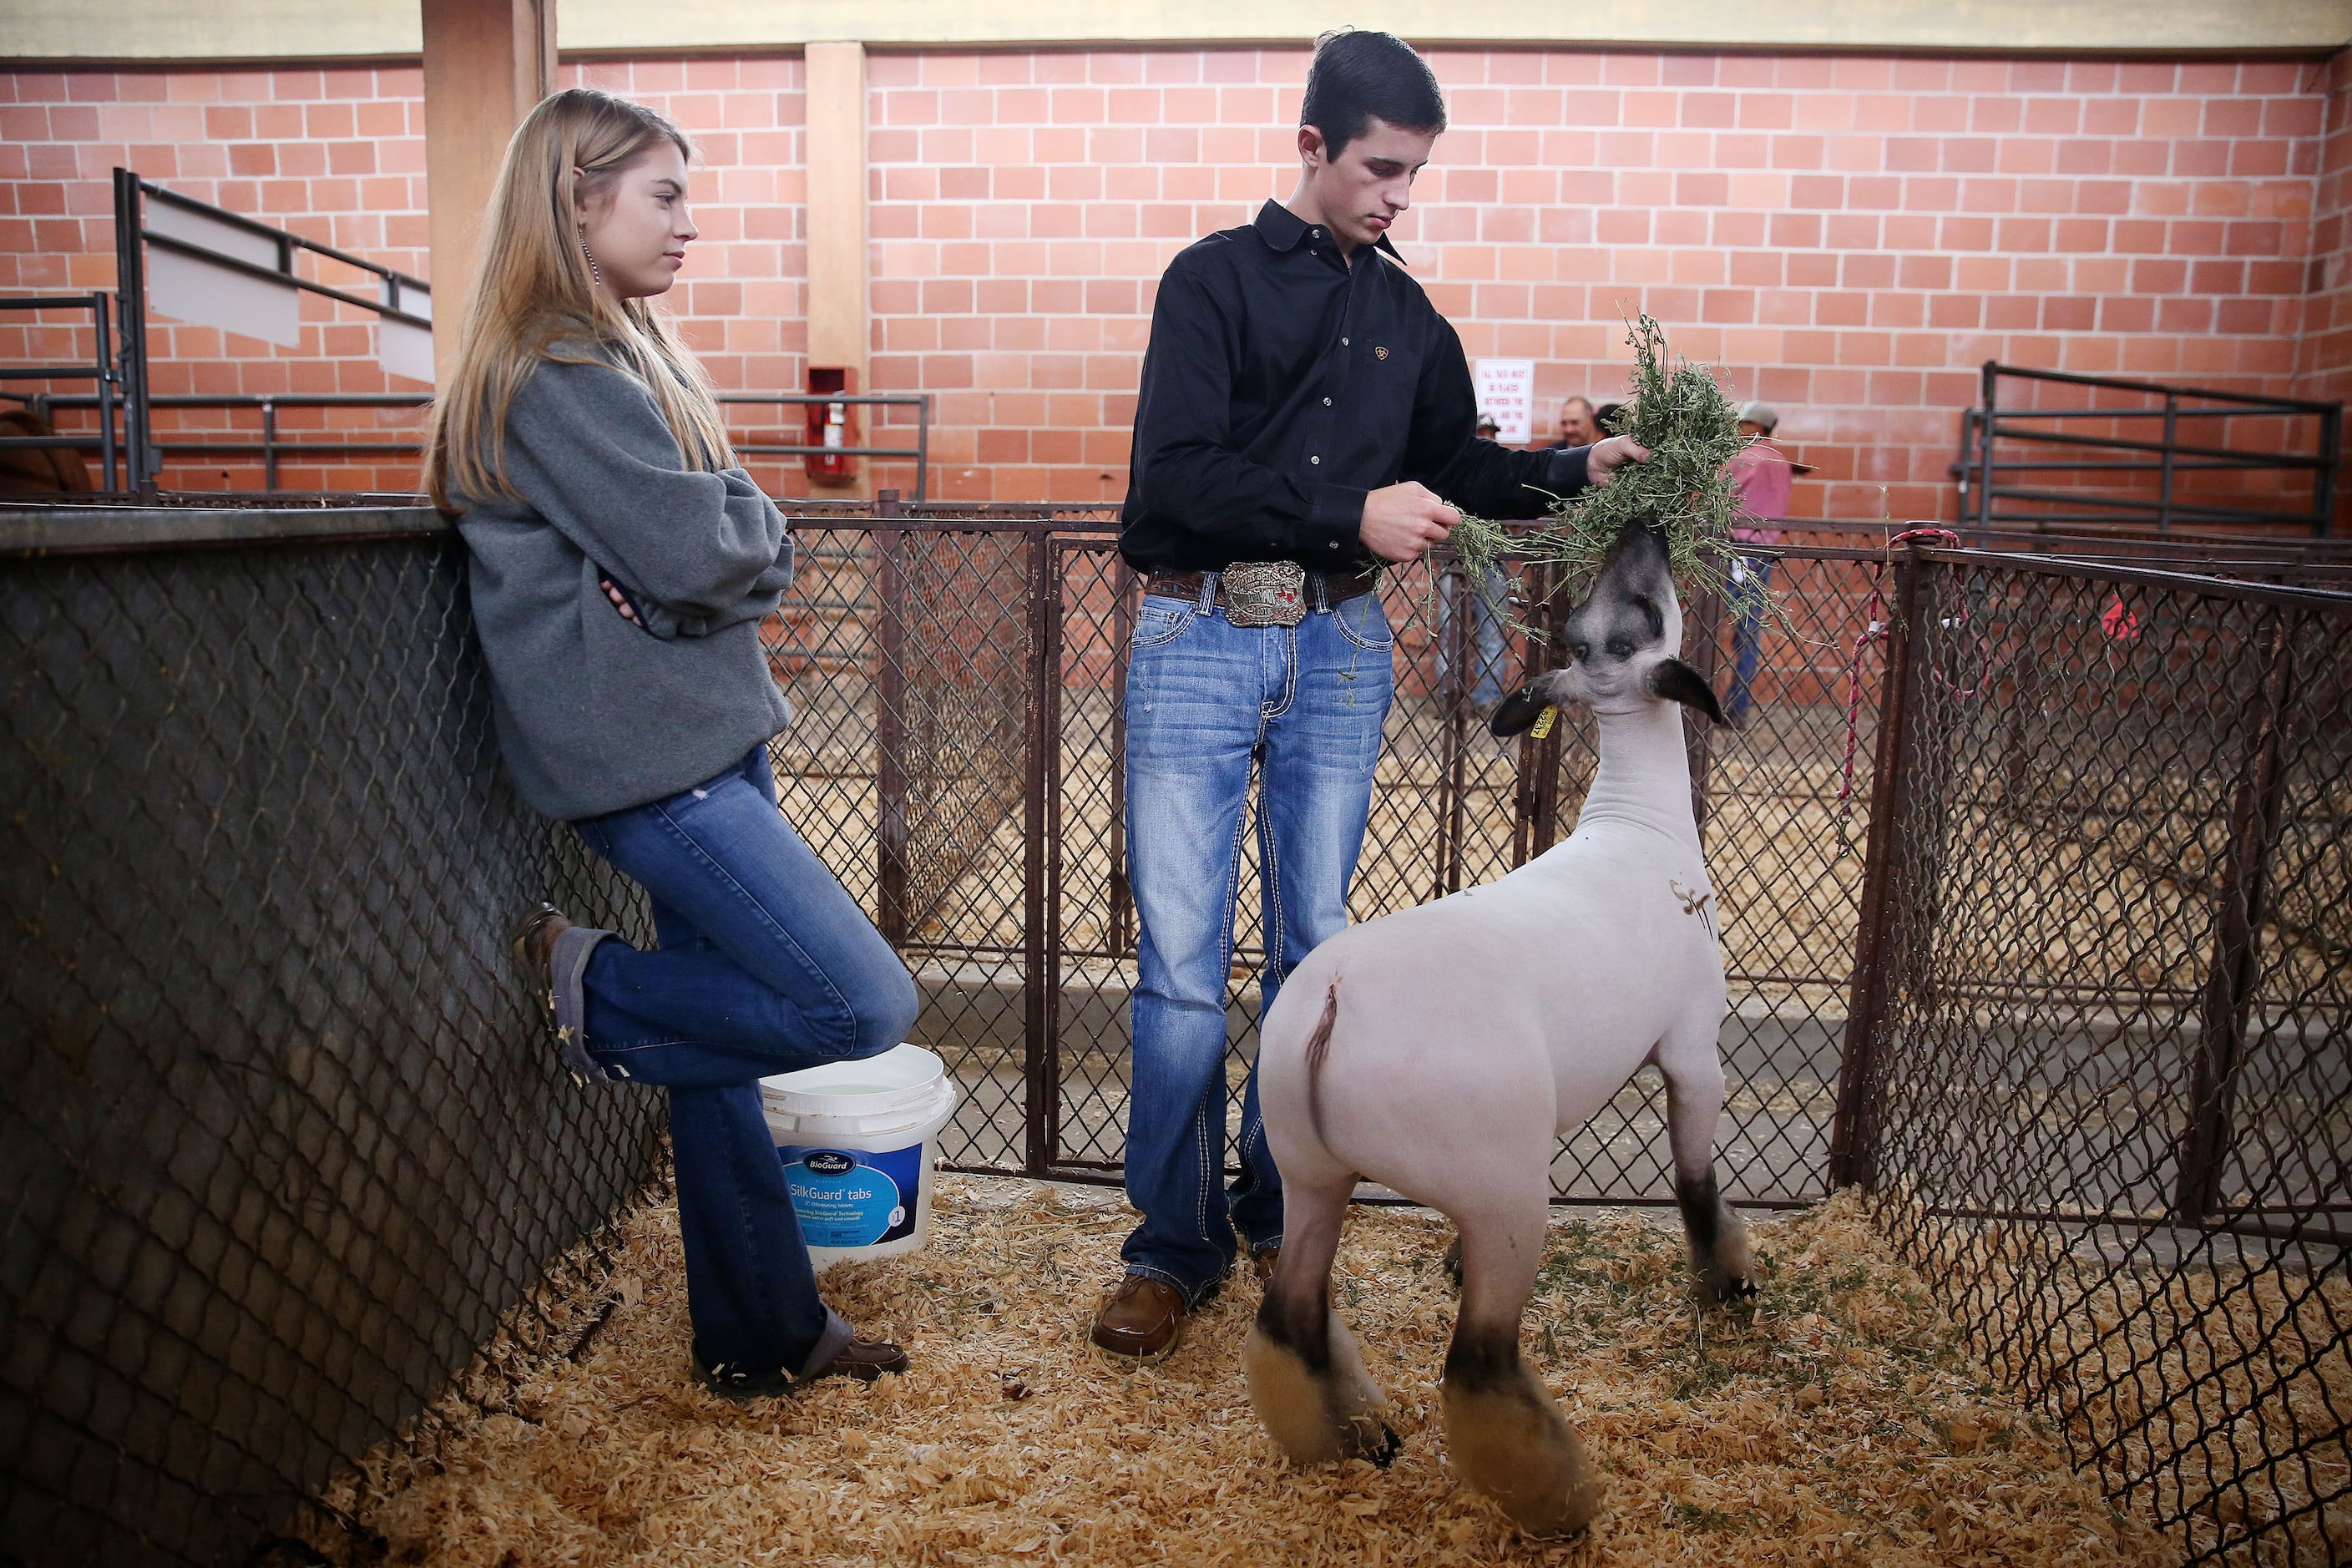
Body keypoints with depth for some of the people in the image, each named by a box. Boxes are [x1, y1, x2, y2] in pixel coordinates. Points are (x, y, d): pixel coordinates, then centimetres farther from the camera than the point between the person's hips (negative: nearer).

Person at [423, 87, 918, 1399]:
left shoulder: (619, 354, 18)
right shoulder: (557, 376, -13)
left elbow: (753, 558, 13)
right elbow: (702, 554, -19)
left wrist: (725, 547, -8)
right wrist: (751, 520, 1)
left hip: (710, 738, 10)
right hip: (649, 759, -10)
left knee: (719, 1039, 13)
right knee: (866, 1006, -12)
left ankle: (762, 1337, 25)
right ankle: (596, 992, 9)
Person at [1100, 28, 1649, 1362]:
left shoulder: (1406, 313, 15)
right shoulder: (1216, 279, -1)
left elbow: (1455, 467, 23)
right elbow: (1179, 475, -12)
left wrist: (1575, 470, 7)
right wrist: (1352, 513, -18)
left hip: (1340, 650, 4)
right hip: (1202, 641, -4)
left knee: (1315, 946, 9)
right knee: (1182, 962, -2)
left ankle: (1279, 1212, 26)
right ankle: (1175, 1248, 13)